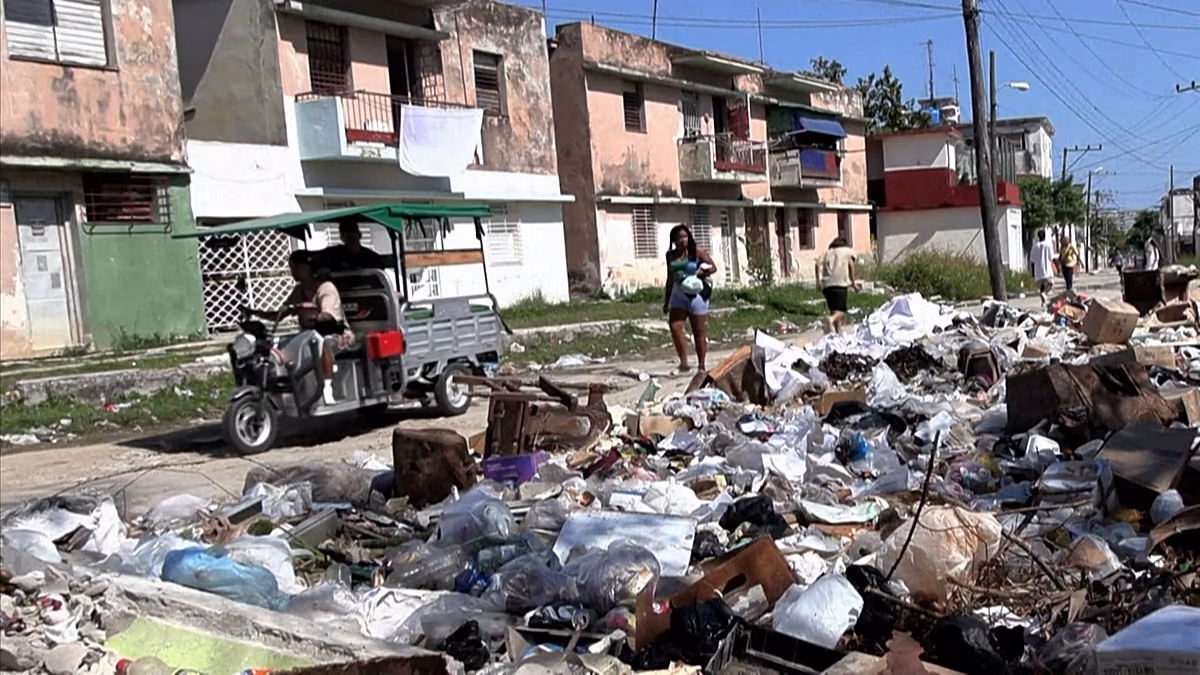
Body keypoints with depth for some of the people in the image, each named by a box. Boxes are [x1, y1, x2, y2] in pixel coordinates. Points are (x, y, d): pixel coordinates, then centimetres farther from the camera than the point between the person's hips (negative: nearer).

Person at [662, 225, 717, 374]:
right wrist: (666, 300, 18)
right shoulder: (670, 255, 9)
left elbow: (713, 267, -1)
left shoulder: (697, 252, -3)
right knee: (675, 327, -12)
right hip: (678, 295, 4)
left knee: (698, 331, 2)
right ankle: (683, 362, -3)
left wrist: (698, 273, -18)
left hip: (696, 294, -4)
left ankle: (701, 365, 11)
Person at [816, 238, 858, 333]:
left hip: (827, 285, 4)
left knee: (834, 310, 10)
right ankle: (831, 319, -39)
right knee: (841, 310, -9)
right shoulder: (848, 251, 21)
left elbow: (818, 264, 8)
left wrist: (819, 281, 6)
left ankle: (838, 332, 1)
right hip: (841, 283, -4)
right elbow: (850, 263, 4)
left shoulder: (827, 253, 27)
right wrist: (853, 283, 6)